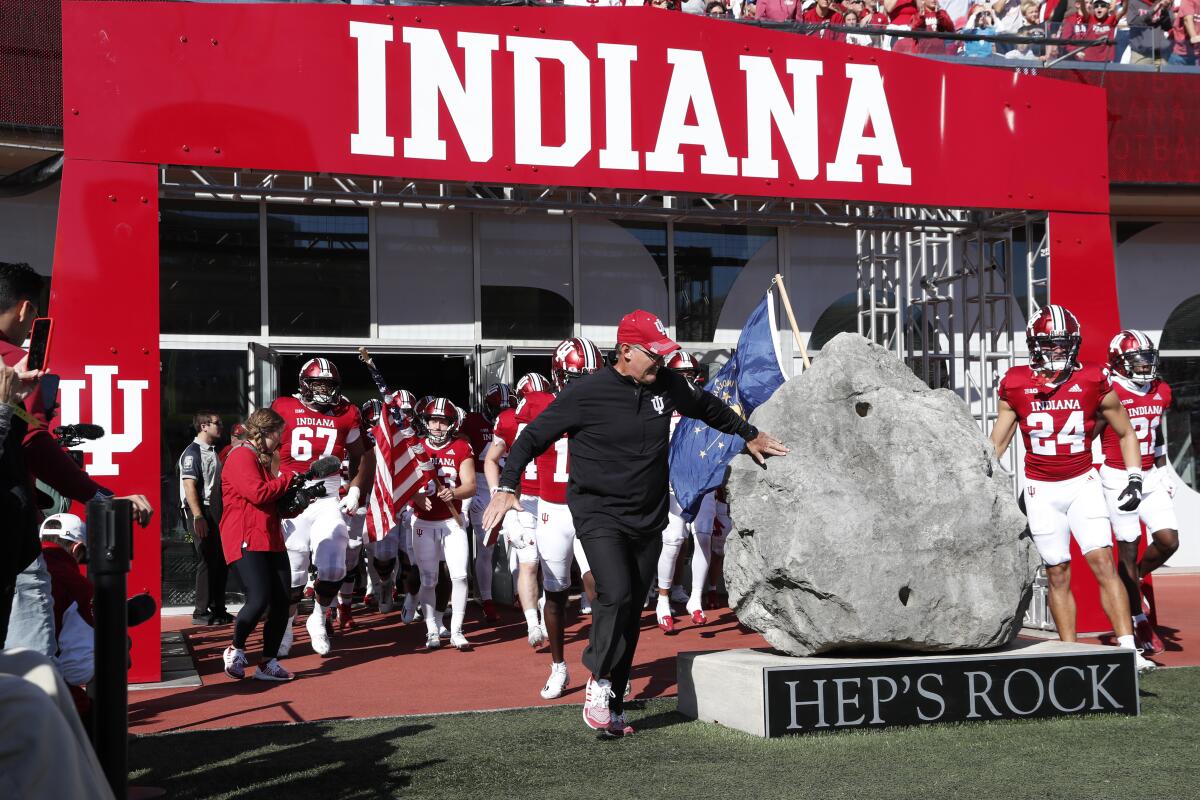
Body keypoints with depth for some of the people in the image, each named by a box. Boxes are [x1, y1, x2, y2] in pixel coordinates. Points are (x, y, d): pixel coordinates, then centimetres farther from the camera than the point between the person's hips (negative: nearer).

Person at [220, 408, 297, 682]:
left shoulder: (262, 460, 23)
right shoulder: (241, 457, -9)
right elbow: (258, 494, -21)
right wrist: (287, 477, -7)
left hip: (271, 540, 10)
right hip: (246, 541, -10)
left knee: (282, 601, 2)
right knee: (259, 600, -18)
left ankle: (268, 663, 10)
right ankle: (235, 649, 6)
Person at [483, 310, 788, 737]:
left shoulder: (668, 385, 4)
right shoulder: (586, 392, -12)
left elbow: (708, 407, 25)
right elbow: (533, 436, -9)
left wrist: (749, 434, 34)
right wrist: (507, 486, -20)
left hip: (648, 520, 5)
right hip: (599, 515, -5)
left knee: (632, 612, 7)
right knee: (616, 594, -23)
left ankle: (613, 706, 19)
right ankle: (598, 681, 1)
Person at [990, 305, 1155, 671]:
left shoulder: (1093, 382, -4)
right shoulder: (1016, 385, -3)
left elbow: (1126, 433, 9)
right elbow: (997, 443, 9)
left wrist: (1134, 478, 0)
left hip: (1083, 483, -1)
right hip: (1041, 490, 1)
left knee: (1103, 562, -13)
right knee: (1057, 575, 5)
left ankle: (1128, 649, -13)